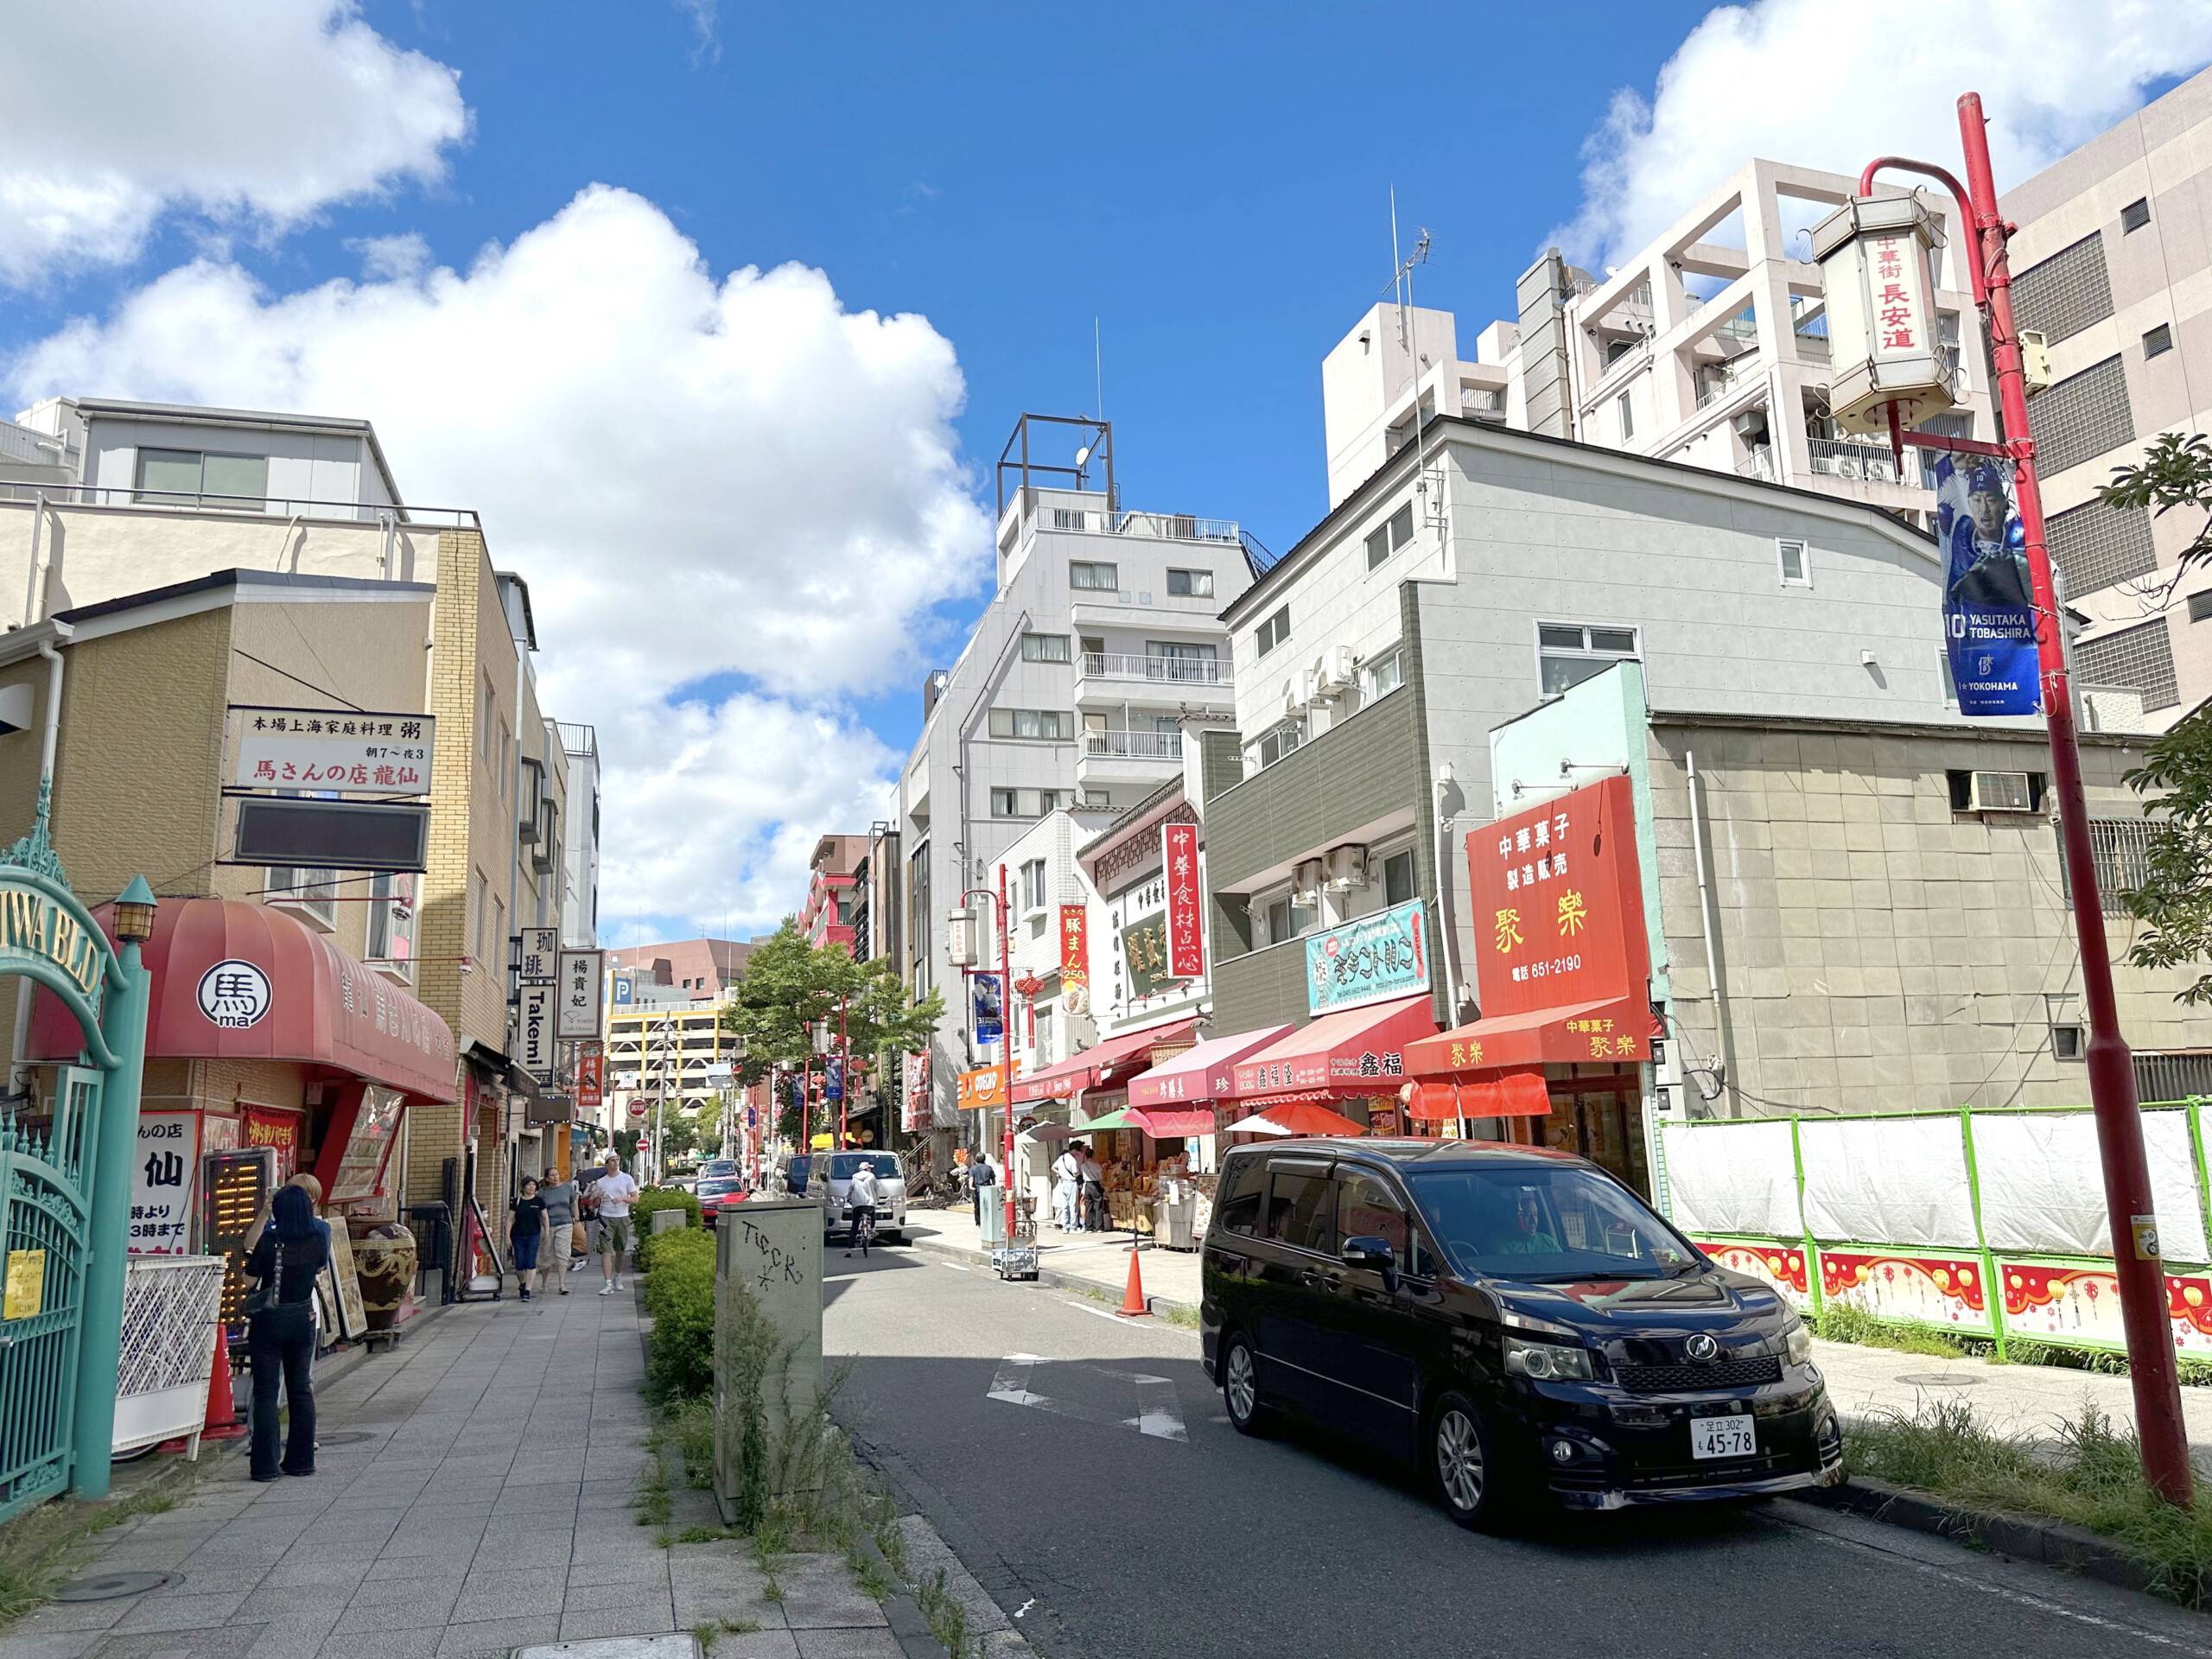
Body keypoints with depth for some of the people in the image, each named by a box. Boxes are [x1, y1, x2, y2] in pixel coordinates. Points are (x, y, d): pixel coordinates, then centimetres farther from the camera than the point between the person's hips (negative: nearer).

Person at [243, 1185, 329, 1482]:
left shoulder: (269, 1241, -17)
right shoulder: (318, 1240, -6)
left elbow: (249, 1280, -7)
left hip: (269, 1320, -4)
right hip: (303, 1317, 4)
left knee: (266, 1391, 3)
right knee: (301, 1389, 13)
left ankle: (266, 1465, 3)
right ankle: (301, 1460, 19)